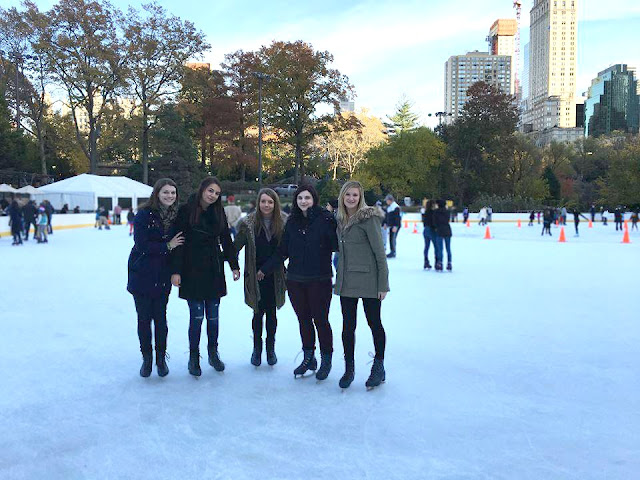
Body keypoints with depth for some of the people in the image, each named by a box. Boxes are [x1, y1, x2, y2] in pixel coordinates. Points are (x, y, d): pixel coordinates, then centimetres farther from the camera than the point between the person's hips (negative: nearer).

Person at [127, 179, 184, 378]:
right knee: (144, 318, 8)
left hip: (163, 276, 2)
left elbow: (178, 244, 3)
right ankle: (146, 358, 25)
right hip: (142, 275, -2)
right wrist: (167, 246, -16)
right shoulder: (145, 214, -11)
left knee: (160, 318, 6)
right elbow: (141, 245, -16)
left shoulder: (176, 216, 1)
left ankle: (161, 358, 23)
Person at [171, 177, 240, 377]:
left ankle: (213, 353, 22)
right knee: (197, 316, -2)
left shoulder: (218, 212, 7)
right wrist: (176, 270, -12)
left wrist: (234, 266, 7)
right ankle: (193, 357, 14)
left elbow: (226, 240, 11)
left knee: (213, 316, 7)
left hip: (214, 270, 4)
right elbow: (178, 242, -8)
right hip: (192, 270, -4)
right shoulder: (186, 210, -6)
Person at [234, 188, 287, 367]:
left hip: (274, 276, 1)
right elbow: (236, 245, -5)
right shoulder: (248, 223, -7)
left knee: (271, 312, 10)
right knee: (258, 312, 5)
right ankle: (257, 349, 22)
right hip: (255, 277, -1)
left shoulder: (284, 222, -3)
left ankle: (271, 348, 25)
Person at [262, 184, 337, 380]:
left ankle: (326, 360, 21)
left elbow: (336, 245, -11)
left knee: (320, 319, 2)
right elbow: (283, 251, 14)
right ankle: (308, 358, 28)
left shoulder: (325, 218, -6)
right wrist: (265, 269, 16)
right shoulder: (292, 222, 7)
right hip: (295, 280, 4)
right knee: (303, 319, 12)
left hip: (319, 280, -4)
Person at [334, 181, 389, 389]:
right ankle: (349, 368, 23)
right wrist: (340, 277, 12)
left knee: (374, 323, 7)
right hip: (346, 281, 6)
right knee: (348, 326, 9)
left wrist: (383, 284, -13)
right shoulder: (341, 220, 10)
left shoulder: (368, 217, -10)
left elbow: (379, 251, -11)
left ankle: (379, 367, 22)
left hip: (368, 280, -6)